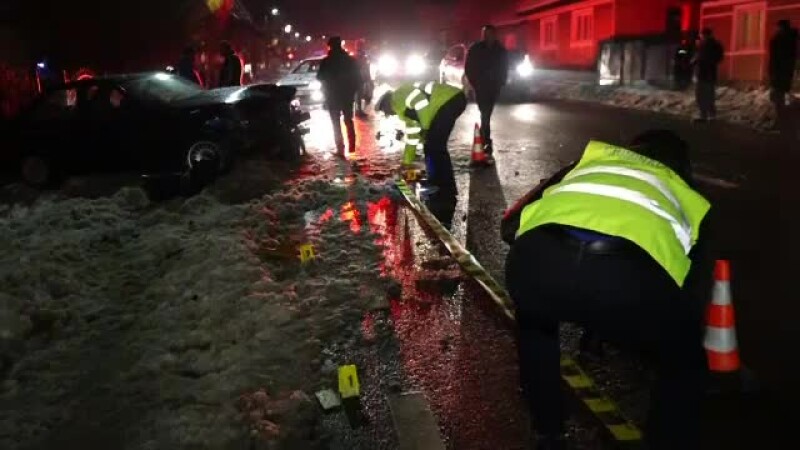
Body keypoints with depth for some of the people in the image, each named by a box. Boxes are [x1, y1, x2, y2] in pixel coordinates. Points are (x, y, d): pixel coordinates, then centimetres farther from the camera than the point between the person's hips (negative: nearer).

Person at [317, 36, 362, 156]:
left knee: (336, 124, 2)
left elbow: (320, 78, -6)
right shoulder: (350, 60, 0)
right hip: (347, 96, 3)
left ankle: (340, 149, -2)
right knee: (349, 121, 16)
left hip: (333, 97, -3)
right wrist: (353, 90, 10)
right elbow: (357, 78, 2)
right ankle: (352, 146, 17)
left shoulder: (327, 61, -11)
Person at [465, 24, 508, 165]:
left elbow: (504, 69, 9)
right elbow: (468, 68, -2)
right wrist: (474, 83, -8)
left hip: (494, 87, 3)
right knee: (485, 115, -11)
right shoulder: (475, 49, -6)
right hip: (481, 87, -3)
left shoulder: (501, 51, 1)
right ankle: (487, 144, -12)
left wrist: (500, 84, 0)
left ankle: (483, 139, 28)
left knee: (486, 115, 13)